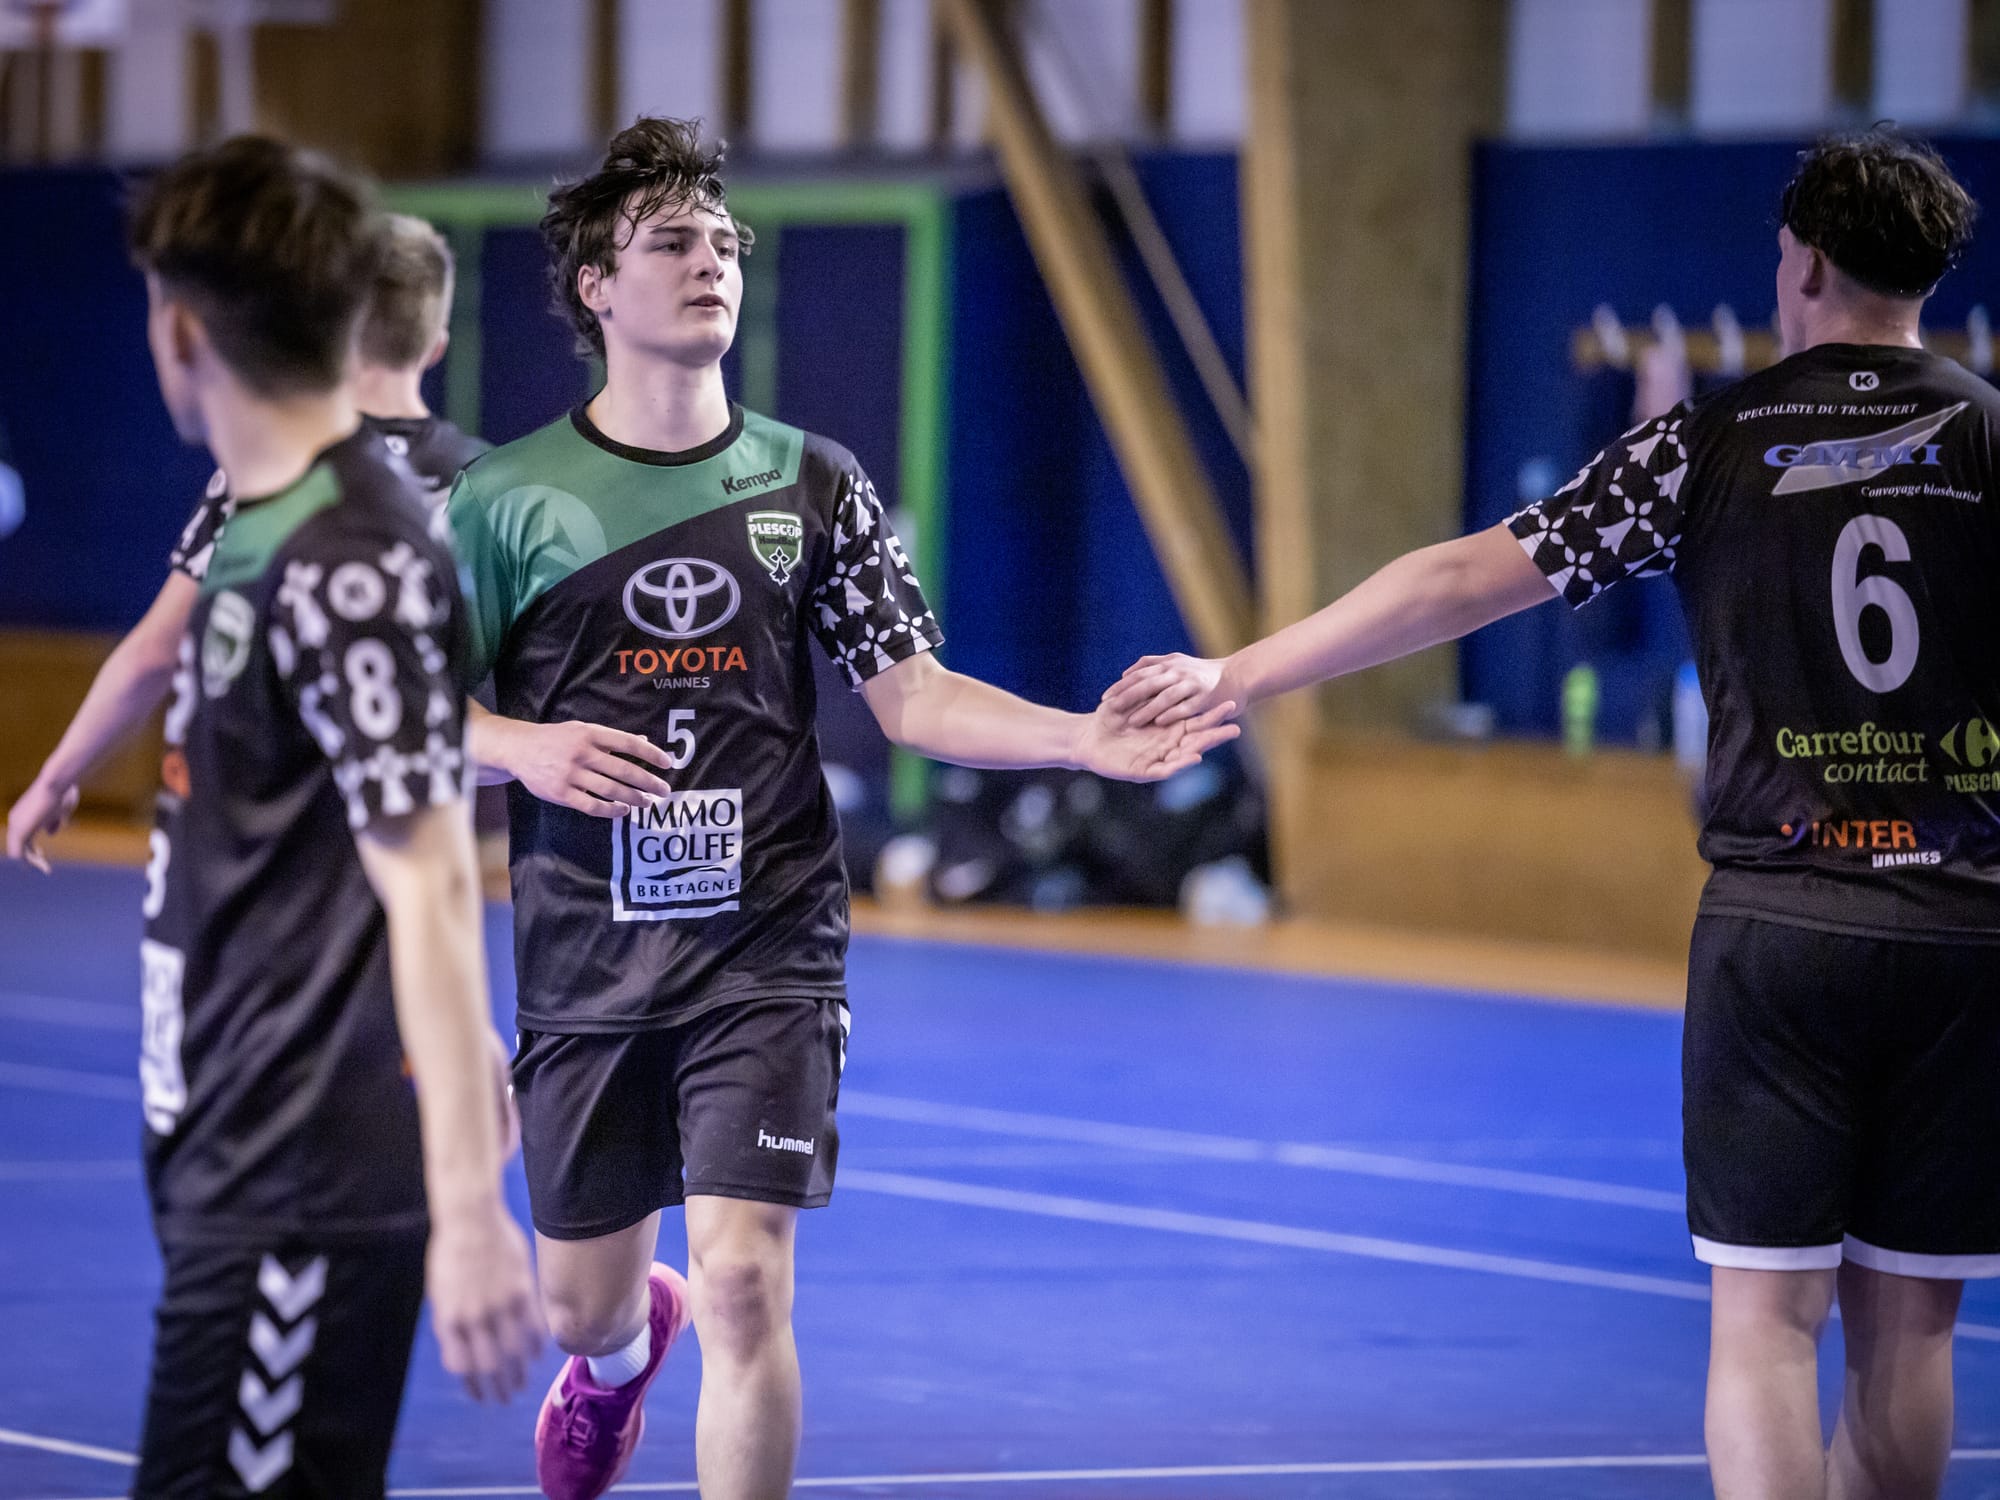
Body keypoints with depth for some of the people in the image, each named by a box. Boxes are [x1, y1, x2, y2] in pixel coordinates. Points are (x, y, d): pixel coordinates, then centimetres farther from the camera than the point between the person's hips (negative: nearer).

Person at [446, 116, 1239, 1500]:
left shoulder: (812, 486, 4)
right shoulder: (508, 498, 0)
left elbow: (913, 696, 3)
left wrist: (1092, 740, -12)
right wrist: (525, 749, -16)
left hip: (767, 955, -1)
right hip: (587, 962, 1)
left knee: (744, 1282, -15)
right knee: (580, 1301, 13)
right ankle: (625, 1351, 52)